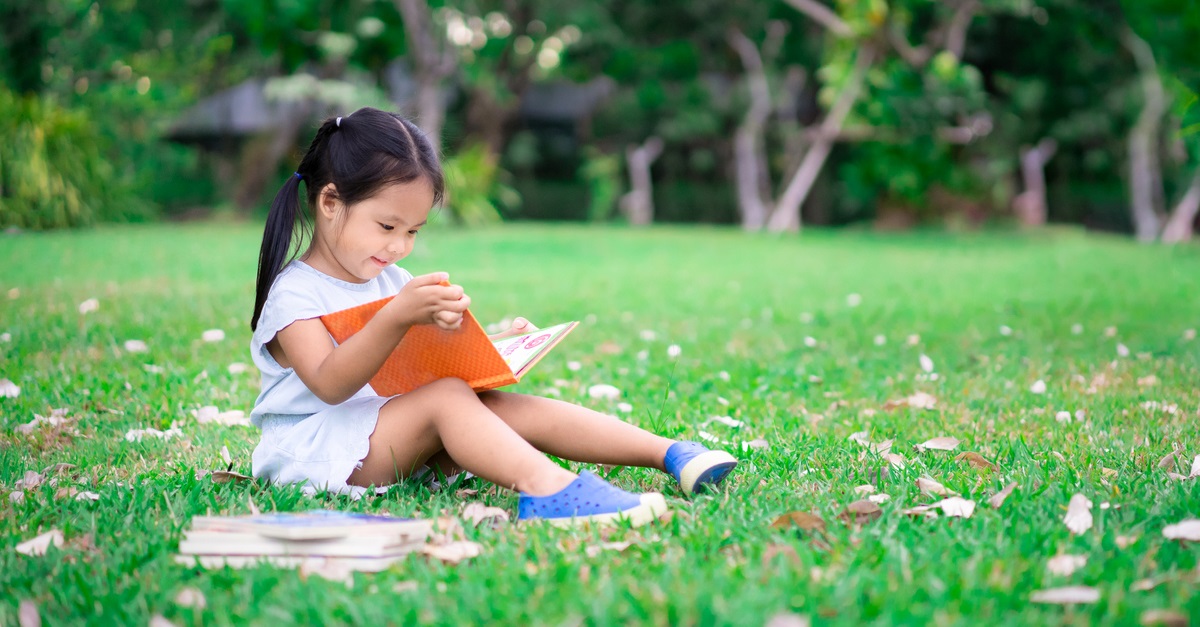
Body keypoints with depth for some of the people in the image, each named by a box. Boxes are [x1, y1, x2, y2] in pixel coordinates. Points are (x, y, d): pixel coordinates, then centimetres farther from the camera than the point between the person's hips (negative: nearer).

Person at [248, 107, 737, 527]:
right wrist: (396, 318, -36)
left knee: (512, 407, -15)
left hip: (397, 437, 7)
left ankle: (670, 453, -23)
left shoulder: (393, 283, 18)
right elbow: (330, 384, -25)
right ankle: (542, 485, -56)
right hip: (316, 453, -7)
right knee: (446, 397, -32)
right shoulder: (293, 292, -9)